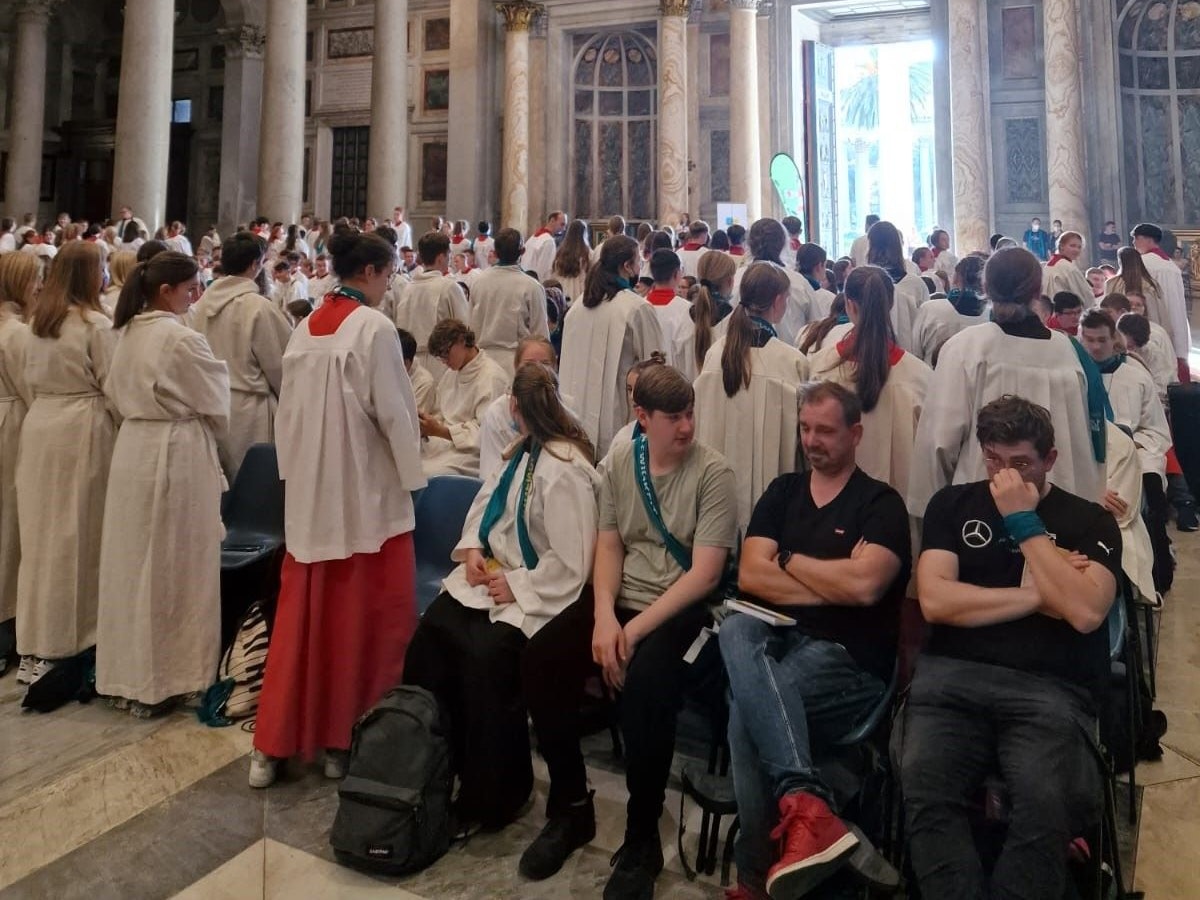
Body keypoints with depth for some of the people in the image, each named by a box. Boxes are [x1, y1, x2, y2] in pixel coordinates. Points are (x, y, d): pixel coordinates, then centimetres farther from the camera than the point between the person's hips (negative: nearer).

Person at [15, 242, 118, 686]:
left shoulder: (37, 321, 8)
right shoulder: (95, 325, -12)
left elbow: (31, 379, 12)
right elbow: (112, 385, -10)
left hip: (40, 425, 6)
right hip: (82, 430, -6)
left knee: (44, 531, 12)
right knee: (77, 533, 3)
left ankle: (39, 636, 22)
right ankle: (68, 637, 12)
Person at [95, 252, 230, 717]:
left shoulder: (128, 333, 8)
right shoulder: (181, 338, -16)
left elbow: (117, 395, 15)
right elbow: (216, 405, -8)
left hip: (133, 448, 8)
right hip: (176, 453, -8)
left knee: (134, 561, 15)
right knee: (170, 566, 3)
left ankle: (126, 672, 27)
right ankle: (161, 678, 13)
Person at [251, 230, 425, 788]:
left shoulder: (307, 327, 8)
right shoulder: (374, 327, -12)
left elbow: (289, 407, 11)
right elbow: (393, 412, -13)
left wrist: (295, 470, 16)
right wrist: (412, 473, -2)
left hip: (310, 490, 7)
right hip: (364, 490, -6)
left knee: (303, 615, 12)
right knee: (364, 618, 6)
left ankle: (274, 744, 19)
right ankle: (347, 737, 17)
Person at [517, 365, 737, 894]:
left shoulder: (712, 473, -9)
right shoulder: (619, 464, 6)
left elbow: (705, 573, -15)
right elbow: (609, 547, 6)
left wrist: (637, 628, -21)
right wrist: (603, 616, -12)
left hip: (680, 610, -5)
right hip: (619, 599, 5)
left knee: (646, 681, -34)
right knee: (539, 661, -17)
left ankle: (642, 841, -10)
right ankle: (571, 808, 5)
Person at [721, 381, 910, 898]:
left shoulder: (881, 503, 3)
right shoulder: (782, 492, 17)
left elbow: (865, 587, -16)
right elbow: (750, 576, 3)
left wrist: (789, 560, -2)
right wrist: (834, 583, -5)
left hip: (848, 658, -4)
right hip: (777, 640, 4)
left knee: (746, 710, -31)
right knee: (735, 628, -32)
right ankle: (806, 801, -40)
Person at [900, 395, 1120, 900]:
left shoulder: (1090, 521, 12)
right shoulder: (953, 504, 15)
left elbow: (1085, 612, -8)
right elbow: (935, 601, 1)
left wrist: (1025, 522, -4)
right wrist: (1036, 595, 0)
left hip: (1047, 688, 0)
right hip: (952, 676, 1)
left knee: (1048, 801, -30)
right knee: (923, 789, -28)